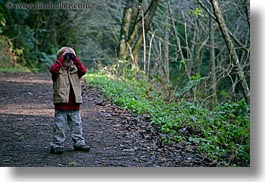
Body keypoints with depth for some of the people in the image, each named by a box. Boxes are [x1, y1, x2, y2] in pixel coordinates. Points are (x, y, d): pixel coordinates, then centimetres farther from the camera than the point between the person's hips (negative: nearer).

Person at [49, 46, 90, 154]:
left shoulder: (75, 71, 10)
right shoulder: (58, 71, -2)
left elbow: (83, 70, -10)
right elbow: (53, 69, -25)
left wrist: (75, 58, -13)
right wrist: (62, 57, -22)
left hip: (74, 105, 4)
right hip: (61, 105, -4)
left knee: (77, 125, 13)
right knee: (59, 126, 1)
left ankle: (79, 143, 24)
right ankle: (57, 145, 9)